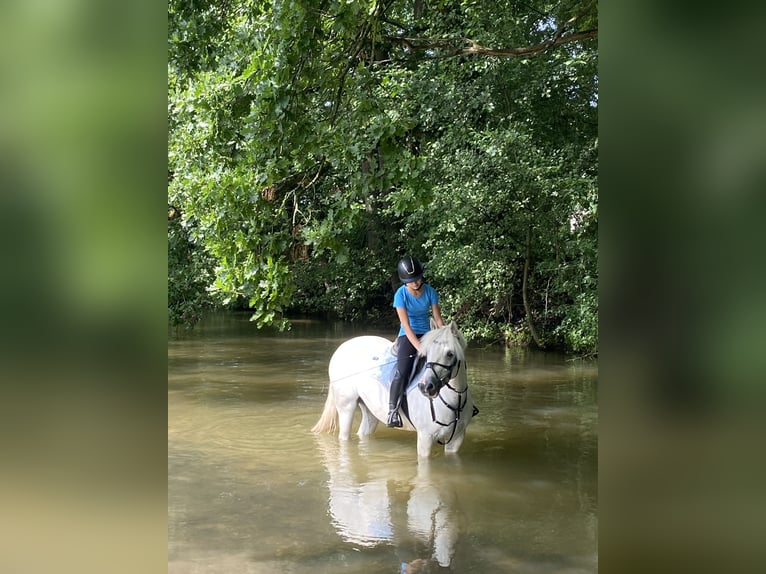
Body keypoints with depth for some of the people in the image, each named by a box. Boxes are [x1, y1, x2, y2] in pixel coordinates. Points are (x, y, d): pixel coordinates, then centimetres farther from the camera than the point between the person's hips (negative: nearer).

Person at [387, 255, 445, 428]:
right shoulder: (401, 295, -14)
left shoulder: (430, 292, -5)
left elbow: (438, 318, 0)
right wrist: (420, 348, -27)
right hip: (407, 336, -4)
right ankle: (392, 410, -18)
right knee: (402, 372, -26)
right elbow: (406, 326, -19)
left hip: (427, 334, 4)